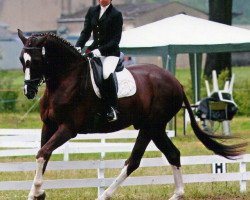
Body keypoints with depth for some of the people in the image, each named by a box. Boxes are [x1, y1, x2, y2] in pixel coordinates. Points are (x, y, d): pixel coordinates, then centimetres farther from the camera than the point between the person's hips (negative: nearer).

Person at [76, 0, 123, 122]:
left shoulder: (116, 15, -6)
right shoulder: (92, 11, 9)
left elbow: (115, 39, -10)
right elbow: (86, 32, 8)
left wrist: (100, 50, -21)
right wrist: (78, 46, -10)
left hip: (111, 52, -6)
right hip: (94, 50, 6)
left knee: (107, 74, -32)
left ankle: (113, 108, -24)